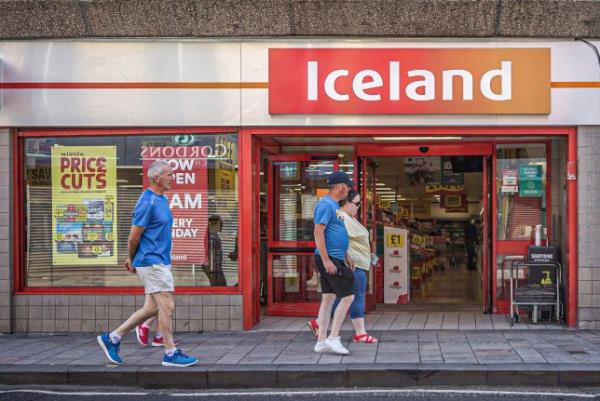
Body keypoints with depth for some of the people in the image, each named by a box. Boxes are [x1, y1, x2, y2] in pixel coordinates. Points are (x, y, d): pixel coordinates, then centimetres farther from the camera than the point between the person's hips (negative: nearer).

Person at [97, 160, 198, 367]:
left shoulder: (162, 200, 14)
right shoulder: (147, 203, -17)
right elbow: (134, 237, -14)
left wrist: (132, 260, 19)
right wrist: (132, 259, 3)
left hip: (161, 262, 10)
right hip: (152, 262, -10)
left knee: (152, 308, 11)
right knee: (167, 307, -5)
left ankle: (113, 338, 19)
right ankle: (171, 353, 3)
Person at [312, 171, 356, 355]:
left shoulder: (334, 205, 18)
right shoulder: (325, 204, -14)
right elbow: (318, 233, -20)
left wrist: (346, 256, 25)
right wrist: (326, 260, -24)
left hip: (335, 259, 10)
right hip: (329, 259, -10)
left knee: (328, 299, 10)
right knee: (347, 297, -8)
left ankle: (321, 342, 14)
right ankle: (333, 338, -3)